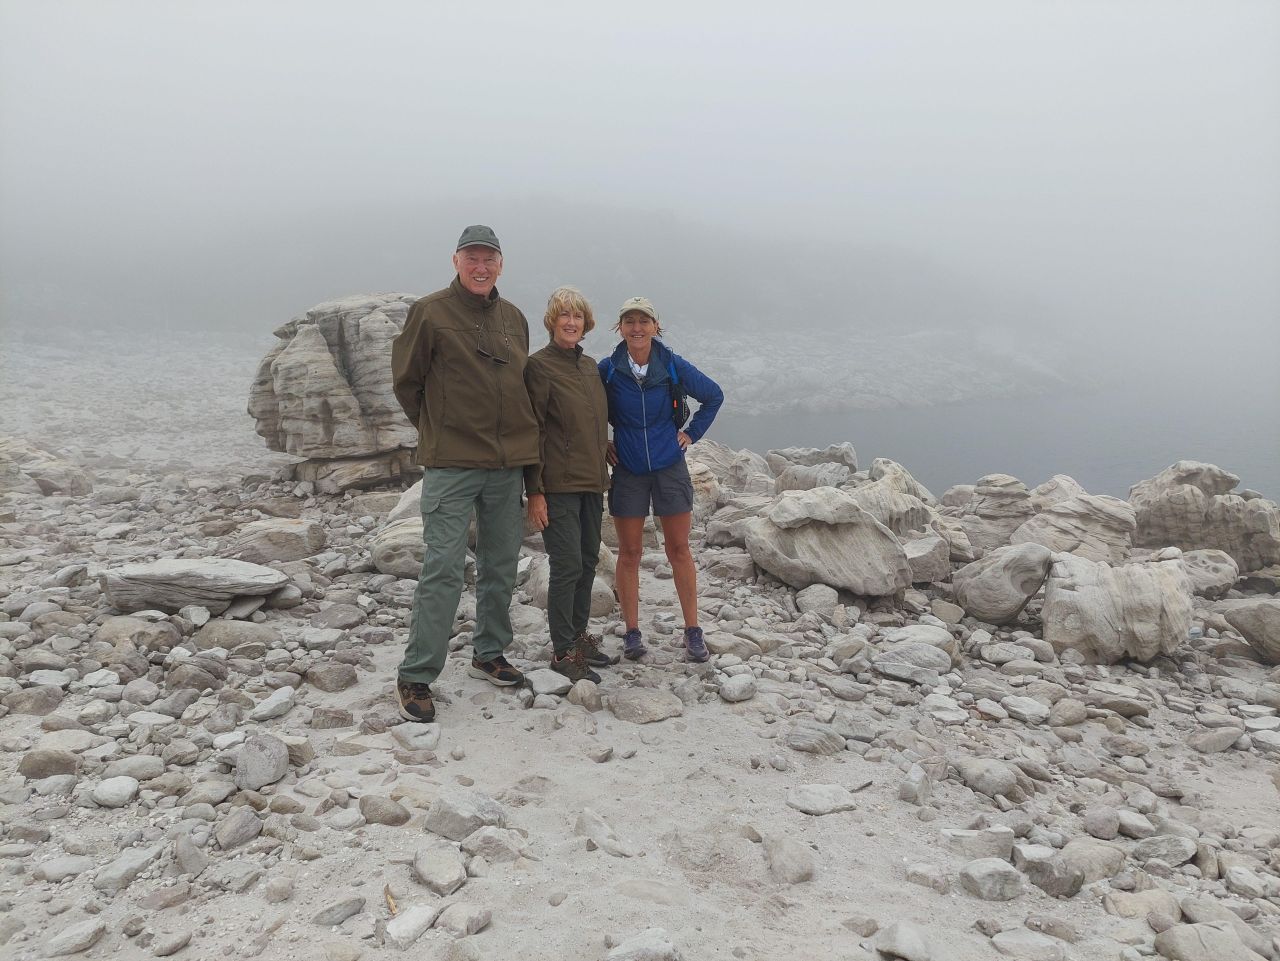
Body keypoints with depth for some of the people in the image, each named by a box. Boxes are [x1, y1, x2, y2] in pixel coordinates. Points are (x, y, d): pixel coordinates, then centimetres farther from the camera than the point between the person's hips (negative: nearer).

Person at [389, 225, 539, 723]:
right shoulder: (430, 312, -5)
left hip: (509, 463, 6)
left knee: (500, 567, 13)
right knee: (443, 570, -8)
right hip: (451, 465, -6)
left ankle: (489, 654, 30)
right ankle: (415, 677, 3)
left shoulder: (514, 318, 12)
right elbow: (405, 379, 2)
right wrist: (436, 430, 8)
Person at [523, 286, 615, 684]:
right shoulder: (539, 366, -9)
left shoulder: (590, 366, 12)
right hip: (558, 485, -7)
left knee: (588, 562, 14)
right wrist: (534, 491, -16)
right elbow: (532, 431, -13)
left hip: (592, 480, 8)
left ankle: (579, 636, 28)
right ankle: (563, 652, 7)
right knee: (567, 566, -5)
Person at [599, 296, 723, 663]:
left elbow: (714, 396, 9)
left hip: (670, 467, 0)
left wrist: (692, 432, 4)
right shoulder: (607, 370, -6)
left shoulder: (674, 367, -6)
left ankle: (692, 631, 14)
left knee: (679, 549, 5)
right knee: (629, 552, 5)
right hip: (626, 471, 0)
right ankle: (632, 633, 16)